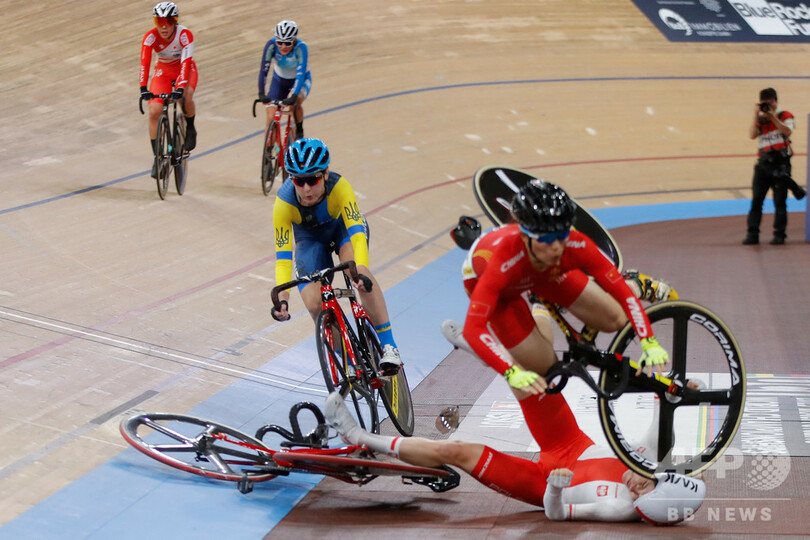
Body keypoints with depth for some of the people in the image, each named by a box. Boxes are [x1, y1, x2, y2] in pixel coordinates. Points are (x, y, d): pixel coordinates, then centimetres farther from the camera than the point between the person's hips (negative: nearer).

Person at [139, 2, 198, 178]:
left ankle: (190, 128, 0)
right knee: (154, 111, -17)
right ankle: (157, 158, -4)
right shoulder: (151, 37, -24)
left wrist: (180, 88, -48)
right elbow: (145, 63, -32)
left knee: (185, 99, -34)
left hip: (185, 70, -2)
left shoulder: (184, 34, -28)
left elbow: (186, 62, -36)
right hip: (163, 71, 2)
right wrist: (143, 88, -45)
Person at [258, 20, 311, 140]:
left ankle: (299, 132, -5)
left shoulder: (300, 47, -33)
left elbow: (301, 73, -41)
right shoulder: (271, 45, -28)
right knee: (271, 118, -9)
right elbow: (264, 69, -32)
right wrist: (261, 93, -44)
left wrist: (294, 96, -54)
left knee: (295, 103, -32)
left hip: (300, 81, -2)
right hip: (279, 80, 2)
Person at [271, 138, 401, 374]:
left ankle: (388, 346, -28)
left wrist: (360, 270, -61)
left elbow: (357, 232, -43)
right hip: (310, 238, 2)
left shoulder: (338, 187, -37)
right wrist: (282, 298, -45)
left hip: (344, 228, -2)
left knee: (358, 272, -34)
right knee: (314, 303, -20)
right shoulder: (284, 202, -34)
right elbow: (283, 256, -32)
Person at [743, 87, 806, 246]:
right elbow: (752, 134, -4)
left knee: (780, 201, -3)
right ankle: (752, 234, 0)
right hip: (763, 163, 3)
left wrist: (772, 117, -17)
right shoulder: (759, 119, 14)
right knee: (756, 200, -2)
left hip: (781, 164, -3)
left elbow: (787, 132, -14)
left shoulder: (784, 116, 4)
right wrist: (757, 116, -9)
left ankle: (779, 235, 2)